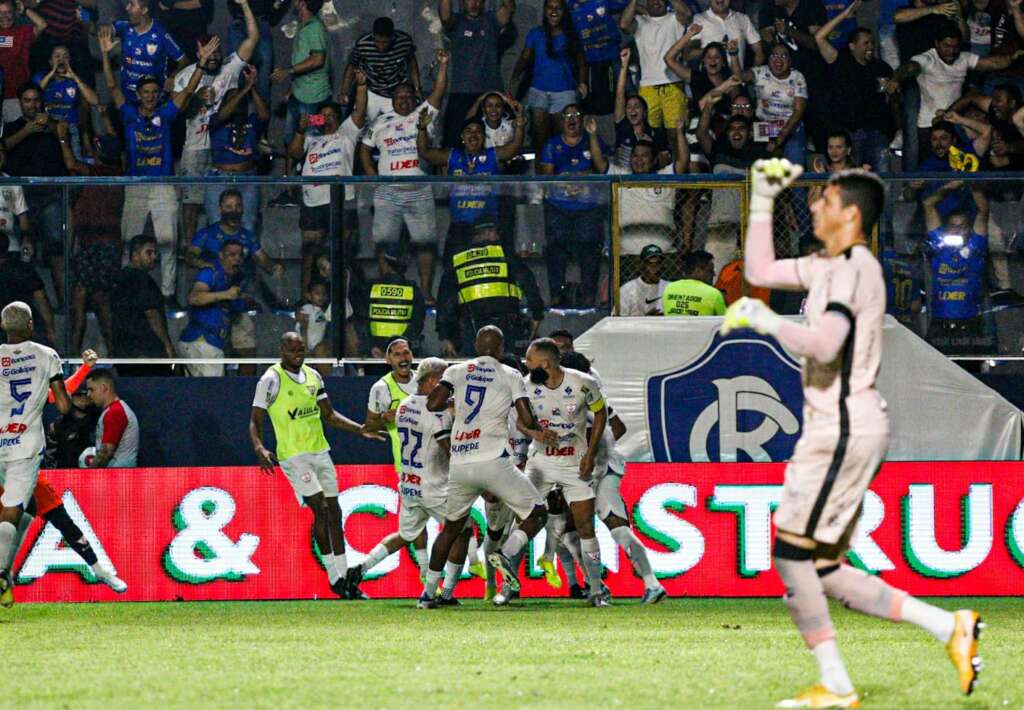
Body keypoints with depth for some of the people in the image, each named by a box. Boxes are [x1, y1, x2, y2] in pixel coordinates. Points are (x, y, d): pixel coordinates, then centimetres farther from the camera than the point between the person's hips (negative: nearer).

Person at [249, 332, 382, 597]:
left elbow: (329, 415, 19)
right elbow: (255, 421, -9)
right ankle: (334, 576, -11)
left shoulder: (313, 376, 10)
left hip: (320, 452, 7)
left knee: (334, 513, 6)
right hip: (293, 455, -7)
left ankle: (343, 576, 11)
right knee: (320, 510, -16)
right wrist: (259, 448, -26)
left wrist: (361, 430, 10)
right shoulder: (271, 380, -10)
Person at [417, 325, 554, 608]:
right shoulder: (510, 376, 4)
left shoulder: (457, 371, 9)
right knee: (536, 514, 10)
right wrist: (537, 431, 19)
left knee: (452, 527, 22)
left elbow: (433, 404, -3)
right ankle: (507, 553, -17)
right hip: (493, 462, -3)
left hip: (459, 466, 3)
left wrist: (454, 402, 18)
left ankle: (428, 593, 19)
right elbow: (527, 420, -3)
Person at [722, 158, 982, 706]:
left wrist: (763, 320, -14)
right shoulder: (829, 265, 17)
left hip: (845, 429, -10)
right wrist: (762, 200, 23)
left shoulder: (854, 267, -13)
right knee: (823, 570, 8)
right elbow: (760, 271, 28)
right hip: (843, 429, 10)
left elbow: (823, 344, -26)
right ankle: (949, 628, 6)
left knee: (791, 553, -7)